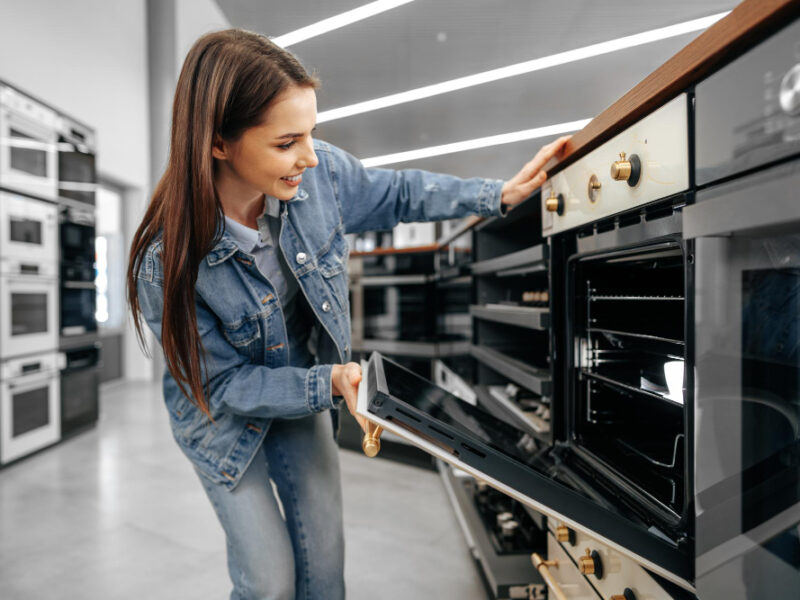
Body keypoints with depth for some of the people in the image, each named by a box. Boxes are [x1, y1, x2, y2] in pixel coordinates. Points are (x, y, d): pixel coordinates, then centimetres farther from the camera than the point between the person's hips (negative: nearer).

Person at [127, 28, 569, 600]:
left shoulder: (319, 172, -22)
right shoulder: (166, 263, -32)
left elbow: (397, 194, -3)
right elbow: (227, 383, -21)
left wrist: (500, 195, -10)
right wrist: (331, 382, -28)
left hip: (307, 389, 4)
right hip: (225, 419, -3)